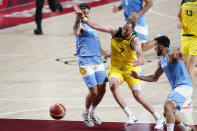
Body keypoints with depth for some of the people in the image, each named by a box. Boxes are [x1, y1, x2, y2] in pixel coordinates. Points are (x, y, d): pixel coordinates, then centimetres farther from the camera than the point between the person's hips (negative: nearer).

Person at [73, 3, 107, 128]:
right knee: (93, 92, -8)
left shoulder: (91, 25, 20)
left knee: (102, 90, 4)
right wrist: (78, 19, -47)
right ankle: (86, 114, 15)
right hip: (86, 62, -8)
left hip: (98, 61, 8)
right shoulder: (80, 25, -5)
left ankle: (92, 113, 25)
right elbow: (76, 32, -32)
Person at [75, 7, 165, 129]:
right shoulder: (115, 31, -9)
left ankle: (159, 119, 7)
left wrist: (139, 60, -60)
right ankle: (130, 116, -27)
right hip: (116, 67, 3)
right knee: (113, 85, -30)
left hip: (130, 68, -3)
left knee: (138, 96, -11)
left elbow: (140, 55, -37)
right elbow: (97, 26, -9)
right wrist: (84, 19, -21)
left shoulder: (134, 40, -20)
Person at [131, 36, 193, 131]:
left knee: (168, 106, -28)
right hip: (176, 88, 10)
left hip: (184, 86, -10)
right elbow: (154, 78, 27)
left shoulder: (171, 55, -12)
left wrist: (179, 56, -61)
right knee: (168, 114, 20)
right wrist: (139, 77, 20)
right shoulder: (162, 62, 17)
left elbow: (179, 56, -37)